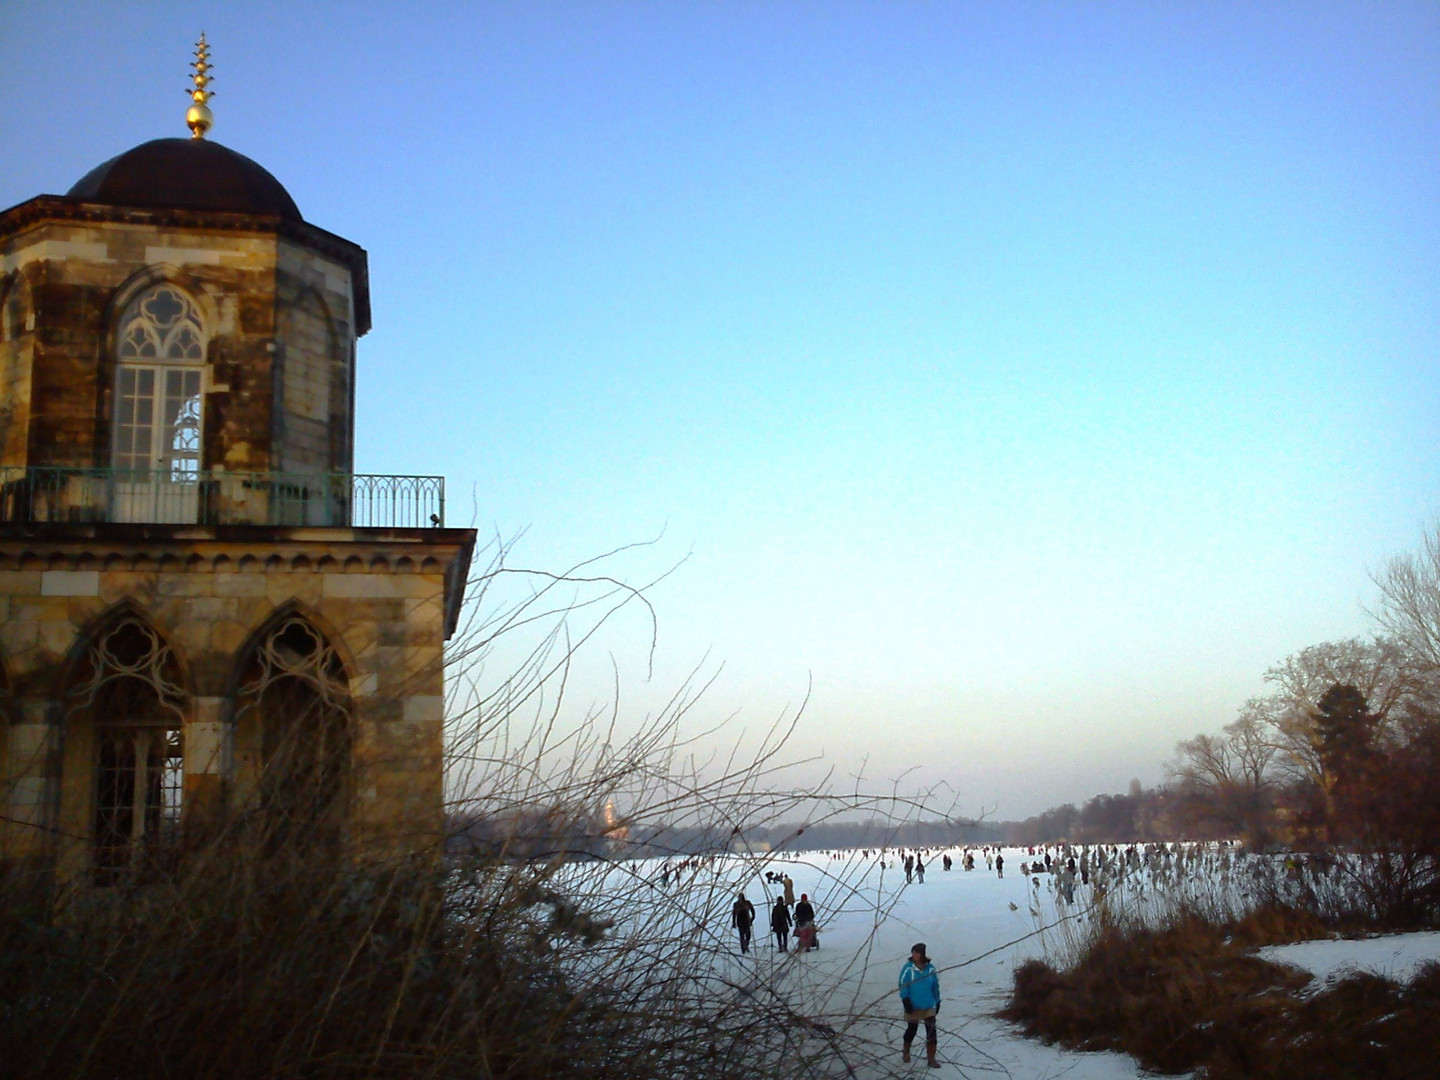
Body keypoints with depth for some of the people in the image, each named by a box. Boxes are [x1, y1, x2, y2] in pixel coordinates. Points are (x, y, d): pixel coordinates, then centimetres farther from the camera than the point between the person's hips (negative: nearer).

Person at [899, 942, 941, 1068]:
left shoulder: (931, 969, -2)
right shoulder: (908, 968, -9)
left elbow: (936, 987, 9)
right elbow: (903, 986, -8)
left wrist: (937, 1002, 13)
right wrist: (906, 1001, -16)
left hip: (929, 1006, 2)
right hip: (913, 1006, -2)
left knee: (931, 1031, -2)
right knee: (911, 1030, 10)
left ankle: (931, 1058, 7)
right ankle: (905, 1052, 33)